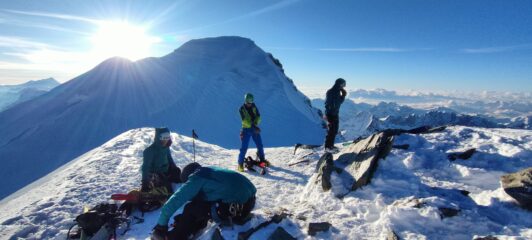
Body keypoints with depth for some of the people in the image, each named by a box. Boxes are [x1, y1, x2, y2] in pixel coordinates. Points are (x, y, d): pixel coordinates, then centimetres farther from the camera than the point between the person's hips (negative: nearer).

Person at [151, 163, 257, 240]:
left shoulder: (196, 177, -1)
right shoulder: (210, 171, 23)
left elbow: (176, 199, -2)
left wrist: (161, 224, 10)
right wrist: (183, 218, 36)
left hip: (233, 207, -9)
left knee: (191, 209, 3)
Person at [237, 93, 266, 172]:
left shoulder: (254, 107, 4)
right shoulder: (242, 109, -8)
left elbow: (258, 116, -3)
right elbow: (244, 120, -18)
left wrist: (255, 124, -23)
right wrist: (253, 126, -29)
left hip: (255, 129, 4)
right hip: (246, 130, -4)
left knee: (260, 145, 10)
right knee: (244, 147, -6)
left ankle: (262, 159, 32)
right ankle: (240, 164, 4)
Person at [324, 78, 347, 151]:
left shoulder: (338, 92, 10)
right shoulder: (330, 92, -15)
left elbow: (340, 102, 16)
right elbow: (327, 103, -18)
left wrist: (343, 95, 1)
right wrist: (326, 114, -22)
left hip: (335, 114, 9)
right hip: (330, 114, -9)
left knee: (335, 131, 14)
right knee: (331, 131, -5)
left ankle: (331, 145, 24)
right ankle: (327, 147, 4)